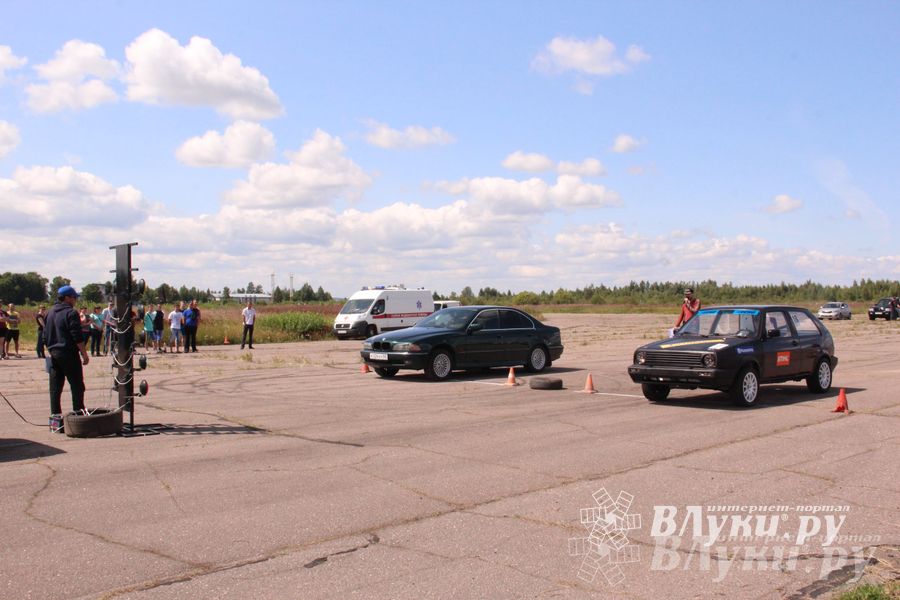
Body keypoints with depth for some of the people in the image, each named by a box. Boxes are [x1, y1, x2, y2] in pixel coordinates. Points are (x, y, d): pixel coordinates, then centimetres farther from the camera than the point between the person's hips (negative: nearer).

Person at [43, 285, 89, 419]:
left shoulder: (50, 313, 13)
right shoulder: (70, 313, -11)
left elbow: (45, 335, 17)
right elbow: (77, 337, -15)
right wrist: (84, 354, -11)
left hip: (54, 353, 8)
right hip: (68, 353, -8)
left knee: (55, 387, 10)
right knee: (77, 386, -2)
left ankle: (55, 415, 11)